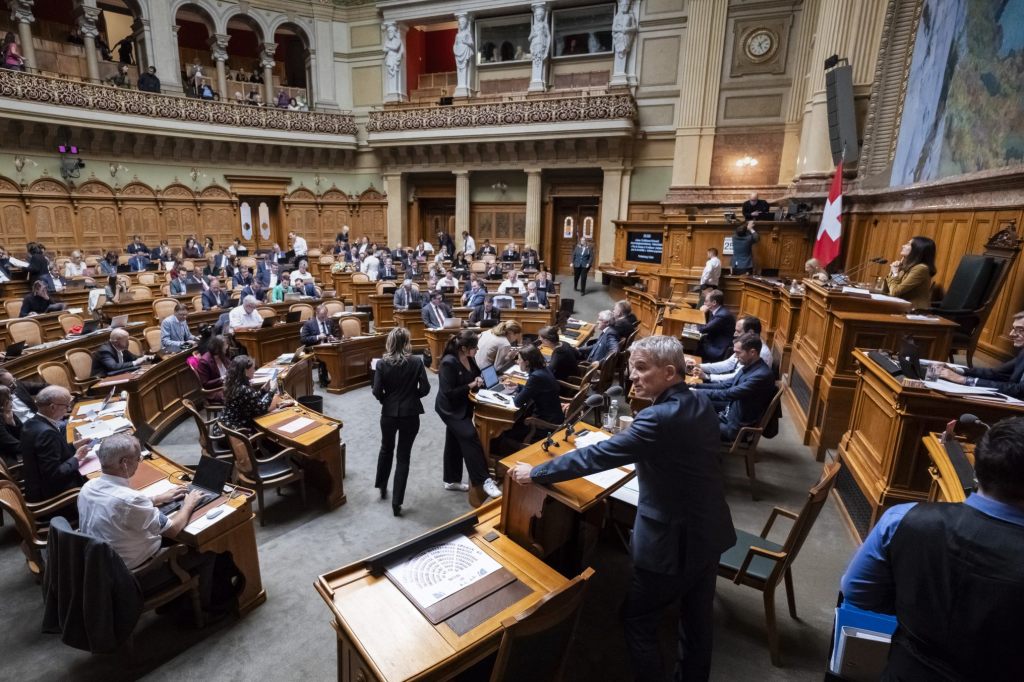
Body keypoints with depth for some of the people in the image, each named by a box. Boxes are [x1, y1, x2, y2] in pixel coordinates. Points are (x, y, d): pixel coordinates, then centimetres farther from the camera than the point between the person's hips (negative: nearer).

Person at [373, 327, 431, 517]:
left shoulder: (382, 364, -8)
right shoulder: (417, 362, -10)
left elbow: (377, 392, -10)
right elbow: (425, 389, -9)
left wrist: (388, 400, 10)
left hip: (389, 413, 1)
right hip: (410, 414, -1)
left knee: (386, 449, 26)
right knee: (403, 456, 7)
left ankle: (382, 486, 42)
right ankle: (396, 502, 9)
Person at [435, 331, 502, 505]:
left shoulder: (469, 359, -1)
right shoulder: (449, 363, -25)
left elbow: (477, 375, 14)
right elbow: (449, 392, -27)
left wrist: (481, 381, -9)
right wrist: (471, 385, -24)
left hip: (463, 408, 9)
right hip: (450, 409, -9)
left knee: (455, 443, 18)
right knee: (470, 436, -21)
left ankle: (452, 480, 33)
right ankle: (483, 480, -18)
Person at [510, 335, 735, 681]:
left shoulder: (659, 418, -29)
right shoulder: (701, 403, -2)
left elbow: (597, 455, -26)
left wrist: (534, 473, -18)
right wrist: (633, 436, 15)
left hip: (673, 541, -8)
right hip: (709, 531, 9)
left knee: (637, 620, 12)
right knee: (698, 617, 24)